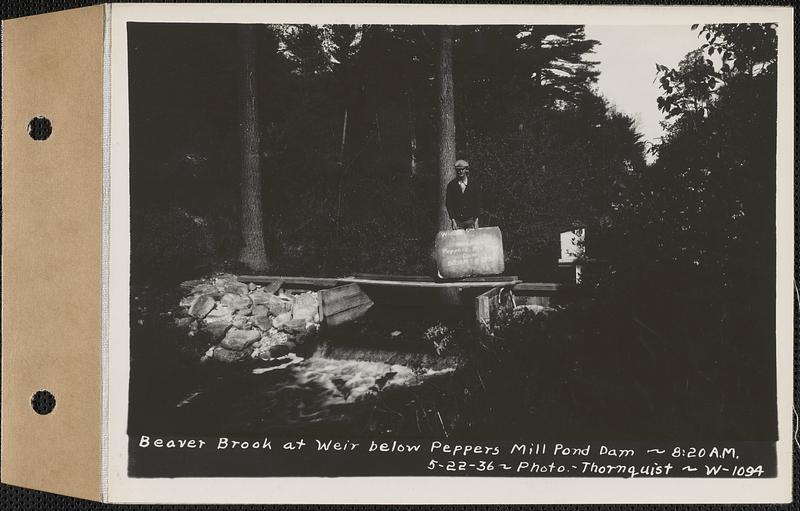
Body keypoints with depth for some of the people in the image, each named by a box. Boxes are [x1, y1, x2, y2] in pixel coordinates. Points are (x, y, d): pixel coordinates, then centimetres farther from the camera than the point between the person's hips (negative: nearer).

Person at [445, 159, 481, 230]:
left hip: (470, 221, 0)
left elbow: (477, 203, 6)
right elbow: (448, 204, 1)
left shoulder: (473, 185, 6)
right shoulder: (451, 185, 3)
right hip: (457, 221, 0)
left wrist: (476, 221, -2)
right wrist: (453, 221, -7)